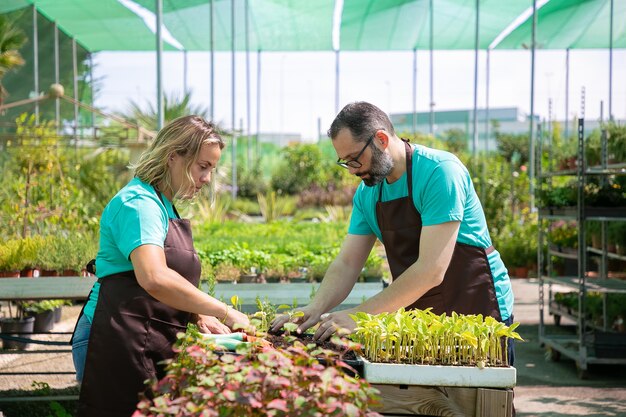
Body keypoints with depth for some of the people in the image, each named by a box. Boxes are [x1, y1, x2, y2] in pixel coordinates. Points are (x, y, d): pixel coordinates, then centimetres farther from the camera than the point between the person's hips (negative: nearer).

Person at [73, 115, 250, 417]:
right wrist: (223, 312, -25)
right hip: (118, 342, -9)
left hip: (153, 344, 10)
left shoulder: (164, 206, 18)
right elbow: (154, 278, -29)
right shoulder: (138, 202, -13)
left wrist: (200, 316, 7)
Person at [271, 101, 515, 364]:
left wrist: (361, 315, -27)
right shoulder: (367, 193, 3)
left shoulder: (439, 172, -21)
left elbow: (431, 271, -27)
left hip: (478, 315, -6)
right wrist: (315, 309, -17)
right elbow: (346, 264, 3)